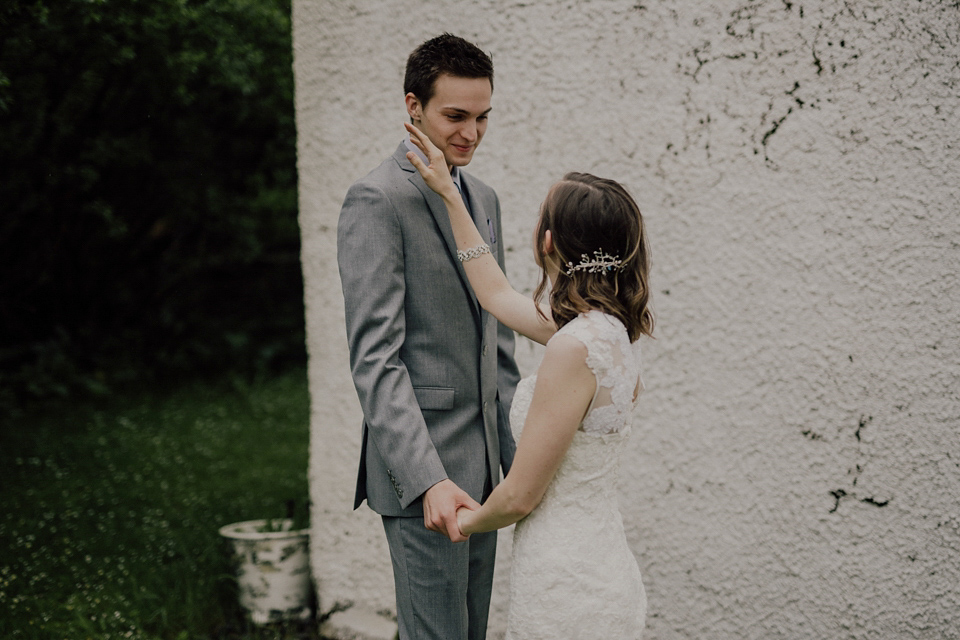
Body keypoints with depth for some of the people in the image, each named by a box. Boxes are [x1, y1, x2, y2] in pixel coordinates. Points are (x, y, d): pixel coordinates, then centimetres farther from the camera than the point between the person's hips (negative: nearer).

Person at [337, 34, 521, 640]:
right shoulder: (377, 199, -12)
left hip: (481, 464, 8)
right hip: (422, 464, -8)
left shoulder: (484, 199, 14)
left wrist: (517, 454, 15)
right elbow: (375, 357, -20)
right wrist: (428, 479, -28)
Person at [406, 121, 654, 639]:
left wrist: (469, 521, 3)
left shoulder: (574, 348, -24)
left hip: (567, 591, -8)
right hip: (602, 573, 9)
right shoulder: (606, 328, 4)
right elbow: (497, 295, 22)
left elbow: (520, 496, -19)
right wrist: (448, 193, 27)